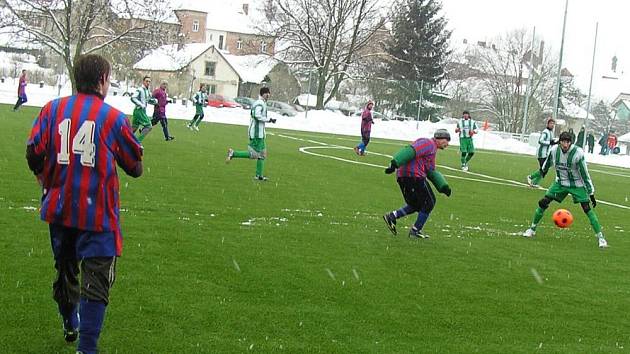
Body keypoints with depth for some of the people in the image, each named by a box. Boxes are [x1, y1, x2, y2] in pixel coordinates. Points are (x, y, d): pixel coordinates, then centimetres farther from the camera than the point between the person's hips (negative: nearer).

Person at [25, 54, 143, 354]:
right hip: (98, 214, -4)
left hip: (59, 209, 5)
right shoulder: (114, 118, -8)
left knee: (66, 270, 24)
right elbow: (135, 168, -1)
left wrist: (46, 182, 14)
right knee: (96, 281, 1)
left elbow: (34, 153, -5)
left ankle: (70, 326, 46)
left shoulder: (52, 109, -1)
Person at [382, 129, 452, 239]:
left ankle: (392, 216, 10)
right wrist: (395, 164, -30)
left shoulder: (433, 149, 29)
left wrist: (443, 186, 19)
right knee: (429, 202, 3)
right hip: (413, 176, -10)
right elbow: (410, 151, -19)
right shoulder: (429, 143, -5)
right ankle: (416, 231, 8)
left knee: (416, 205, 18)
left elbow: (431, 172, 30)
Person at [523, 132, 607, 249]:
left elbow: (585, 174, -19)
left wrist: (591, 193, -16)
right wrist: (543, 170, 29)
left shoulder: (578, 153, -26)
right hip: (560, 183, 4)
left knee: (587, 209, -12)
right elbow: (548, 162, 10)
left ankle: (600, 237, -3)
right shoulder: (554, 150, -15)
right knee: (543, 203, -4)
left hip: (577, 184, -3)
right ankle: (532, 229, 14)